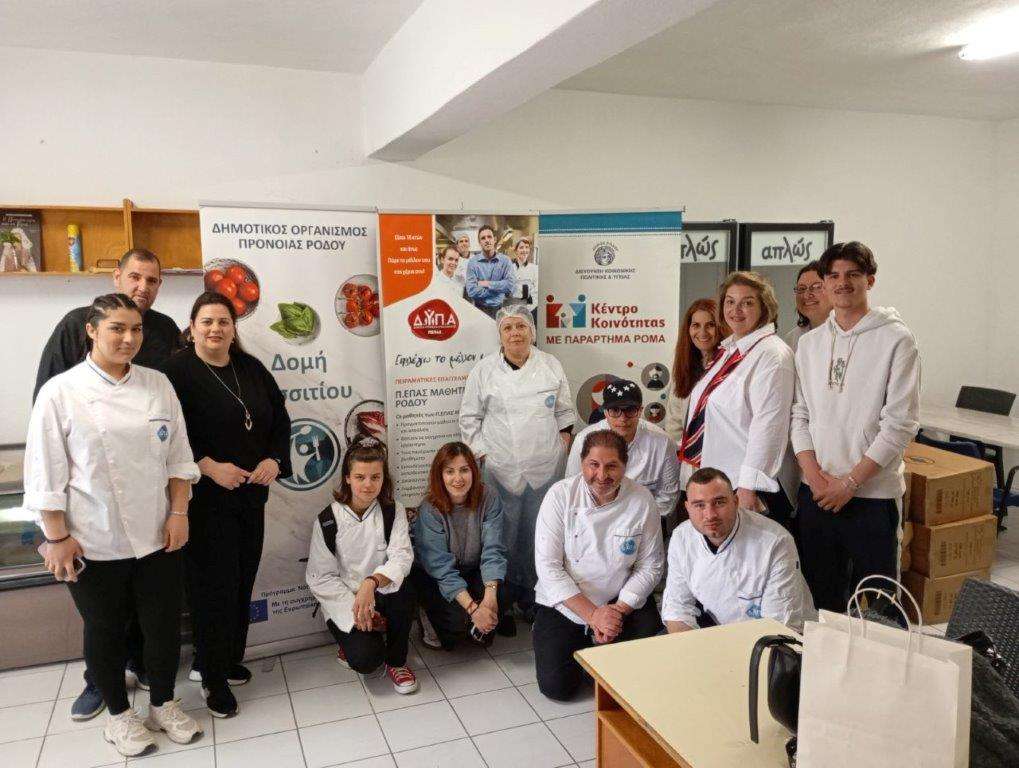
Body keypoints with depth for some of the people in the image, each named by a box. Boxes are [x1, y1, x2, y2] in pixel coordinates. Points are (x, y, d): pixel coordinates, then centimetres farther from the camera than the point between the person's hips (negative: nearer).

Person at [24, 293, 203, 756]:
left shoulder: (157, 384, 1)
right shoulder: (60, 392, -9)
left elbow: (177, 456, 5)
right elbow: (46, 473, -7)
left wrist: (179, 512, 0)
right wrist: (57, 537, -8)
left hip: (157, 535, 3)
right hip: (94, 541, -3)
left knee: (164, 624, 12)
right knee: (104, 630, 14)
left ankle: (163, 704, 35)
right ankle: (119, 715, 35)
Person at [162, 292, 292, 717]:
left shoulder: (251, 369, 9)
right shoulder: (177, 371, -8)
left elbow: (280, 420, 12)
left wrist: (274, 460, -3)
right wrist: (209, 466, -20)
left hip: (250, 494, 6)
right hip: (204, 499, -6)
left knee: (242, 580, 12)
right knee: (214, 585, -1)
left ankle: (228, 658, 30)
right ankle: (213, 677, 14)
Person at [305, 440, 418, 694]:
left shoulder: (394, 512, -4)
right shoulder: (327, 521, -7)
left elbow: (401, 557, -18)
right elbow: (321, 578, -6)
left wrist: (371, 583, -38)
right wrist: (356, 609, -18)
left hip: (383, 596, 2)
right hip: (344, 603, -2)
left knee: (401, 590, -33)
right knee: (366, 660, -26)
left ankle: (396, 660, -7)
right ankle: (350, 641, 12)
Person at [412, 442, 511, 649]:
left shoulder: (488, 499, -14)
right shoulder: (429, 510, -21)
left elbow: (493, 551, -18)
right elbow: (441, 567, -23)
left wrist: (490, 595, -34)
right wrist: (473, 608, -33)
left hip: (475, 572, 2)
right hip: (435, 578, -2)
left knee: (501, 598, -25)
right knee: (460, 618, -25)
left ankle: (485, 627, 9)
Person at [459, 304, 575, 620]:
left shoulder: (552, 366, 6)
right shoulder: (483, 370, 0)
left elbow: (564, 411, 14)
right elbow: (469, 417, 5)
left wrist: (564, 442, 4)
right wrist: (481, 454, -1)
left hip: (545, 467, 2)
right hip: (501, 467, -1)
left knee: (539, 534, 8)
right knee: (504, 534, 4)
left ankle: (536, 596, 23)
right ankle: (506, 594, 21)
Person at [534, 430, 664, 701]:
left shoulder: (642, 500, -10)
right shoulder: (560, 495, -14)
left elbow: (650, 566, -4)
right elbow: (548, 566, -15)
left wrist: (618, 610, -15)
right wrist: (592, 614, -19)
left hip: (620, 601, 2)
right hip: (564, 604, -1)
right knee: (557, 686, -13)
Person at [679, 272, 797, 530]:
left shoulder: (772, 355, -14)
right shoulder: (728, 349, 13)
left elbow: (768, 426, -20)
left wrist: (748, 487, -21)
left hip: (749, 488, -8)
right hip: (715, 480, 8)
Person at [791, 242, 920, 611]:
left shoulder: (896, 340, -5)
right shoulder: (810, 343, 9)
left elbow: (901, 423, -10)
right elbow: (800, 414, 7)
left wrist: (850, 481, -13)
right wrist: (814, 474, -6)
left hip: (872, 494, -4)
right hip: (816, 492, 4)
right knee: (821, 597, 15)